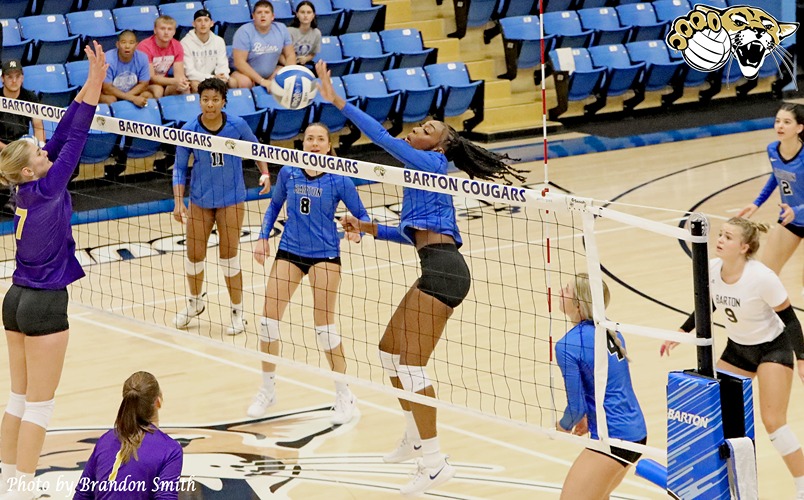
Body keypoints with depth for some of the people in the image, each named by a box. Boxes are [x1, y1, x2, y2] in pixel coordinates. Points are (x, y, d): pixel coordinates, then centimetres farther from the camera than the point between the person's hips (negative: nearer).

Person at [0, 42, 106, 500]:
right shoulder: (46, 189, -15)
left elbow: (61, 138, 4)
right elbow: (74, 140, -17)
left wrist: (90, 87, 2)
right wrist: (94, 86, -18)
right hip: (45, 305, -8)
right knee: (40, 405, -2)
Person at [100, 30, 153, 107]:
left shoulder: (142, 58, -15)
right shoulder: (108, 59, -24)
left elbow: (143, 85, -6)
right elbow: (107, 89, -23)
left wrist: (127, 95, -23)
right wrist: (132, 98, -31)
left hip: (133, 92, 3)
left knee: (148, 95, -23)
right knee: (110, 99, -34)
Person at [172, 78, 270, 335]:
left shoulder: (237, 125, -12)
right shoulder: (189, 130, -12)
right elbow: (179, 168, -4)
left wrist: (265, 173, -6)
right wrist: (178, 203, -13)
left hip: (231, 200, -1)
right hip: (200, 201, 1)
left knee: (229, 256, 1)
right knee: (194, 255, 8)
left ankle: (237, 312, 15)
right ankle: (195, 302, 35)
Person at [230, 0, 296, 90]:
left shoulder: (281, 29, -5)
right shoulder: (244, 32, -19)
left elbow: (290, 55, 2)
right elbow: (239, 62, -24)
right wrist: (262, 81, -30)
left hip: (270, 74, 5)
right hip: (245, 73, -5)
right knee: (244, 82, -36)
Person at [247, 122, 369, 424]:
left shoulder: (338, 181, -10)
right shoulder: (288, 173, -1)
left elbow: (361, 215, -2)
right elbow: (274, 206, 15)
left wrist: (357, 232, -23)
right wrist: (263, 237, 6)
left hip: (324, 255, -3)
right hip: (289, 252, 3)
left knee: (324, 323, -4)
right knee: (268, 318, 0)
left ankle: (344, 395, 11)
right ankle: (267, 390, 19)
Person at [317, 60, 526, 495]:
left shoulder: (431, 163, -1)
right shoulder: (418, 172, 24)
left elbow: (382, 138, -12)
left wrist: (338, 101, -13)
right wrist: (368, 228, 21)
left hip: (442, 270, -10)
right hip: (437, 269, 10)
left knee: (410, 365, -12)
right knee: (390, 351, 21)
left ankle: (434, 462, -10)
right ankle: (416, 439, 34)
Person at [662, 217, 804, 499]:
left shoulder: (762, 277, -30)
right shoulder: (712, 269, -14)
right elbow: (708, 304, 8)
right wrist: (682, 333, 12)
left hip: (773, 347, -6)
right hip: (737, 348, 6)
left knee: (773, 422, -12)